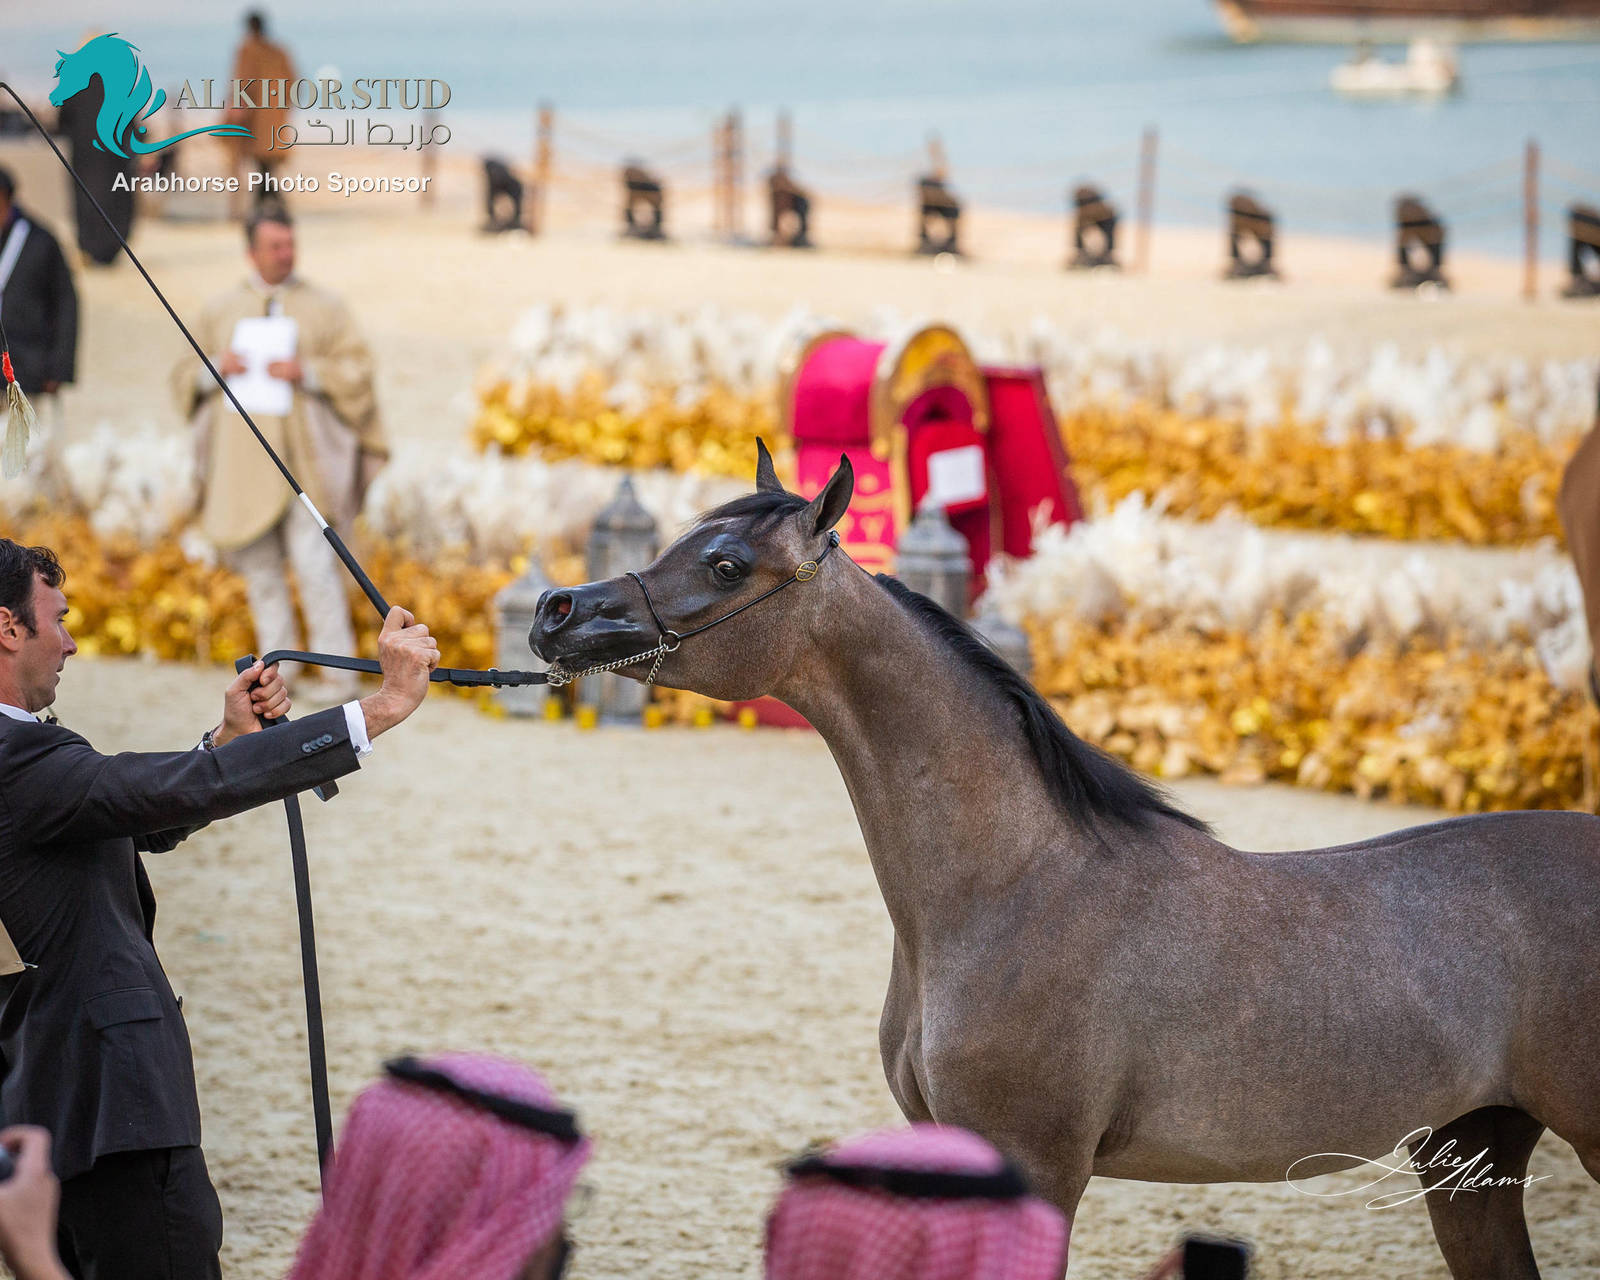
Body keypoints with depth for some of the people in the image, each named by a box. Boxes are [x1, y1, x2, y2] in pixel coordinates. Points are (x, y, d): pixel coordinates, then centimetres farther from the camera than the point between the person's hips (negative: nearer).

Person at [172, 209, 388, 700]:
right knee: (261, 568, 5)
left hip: (303, 452, -3)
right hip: (243, 455, 3)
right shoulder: (221, 311, 11)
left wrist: (306, 372, -16)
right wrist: (215, 368, -9)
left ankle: (338, 672, -8)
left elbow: (357, 369, 0)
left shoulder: (324, 308, 5)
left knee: (315, 563, -11)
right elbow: (185, 377, 13)